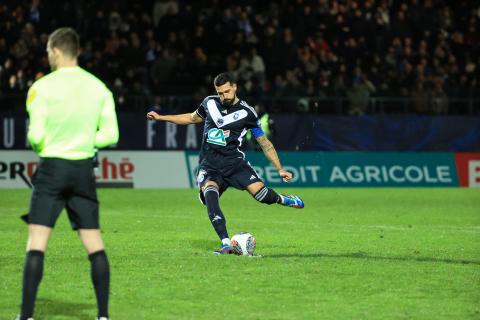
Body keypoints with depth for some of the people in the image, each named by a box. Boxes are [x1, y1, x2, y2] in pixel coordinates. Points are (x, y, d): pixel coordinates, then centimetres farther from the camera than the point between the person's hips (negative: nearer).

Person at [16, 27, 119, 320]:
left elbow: (35, 135, -11)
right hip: (84, 168, 4)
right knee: (95, 243, 8)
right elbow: (110, 134, 3)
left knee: (36, 244, -4)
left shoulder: (43, 87, -7)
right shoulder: (99, 87, 5)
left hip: (52, 167, -4)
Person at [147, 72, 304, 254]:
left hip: (233, 161, -2)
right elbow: (193, 118, 30)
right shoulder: (209, 103, 10)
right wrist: (161, 118, 29)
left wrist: (280, 169, 5)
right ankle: (226, 245, -36)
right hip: (209, 163, 2)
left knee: (260, 193, -24)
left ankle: (283, 200, 14)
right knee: (210, 193, -30)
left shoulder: (246, 113, 1)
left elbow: (264, 143, 8)